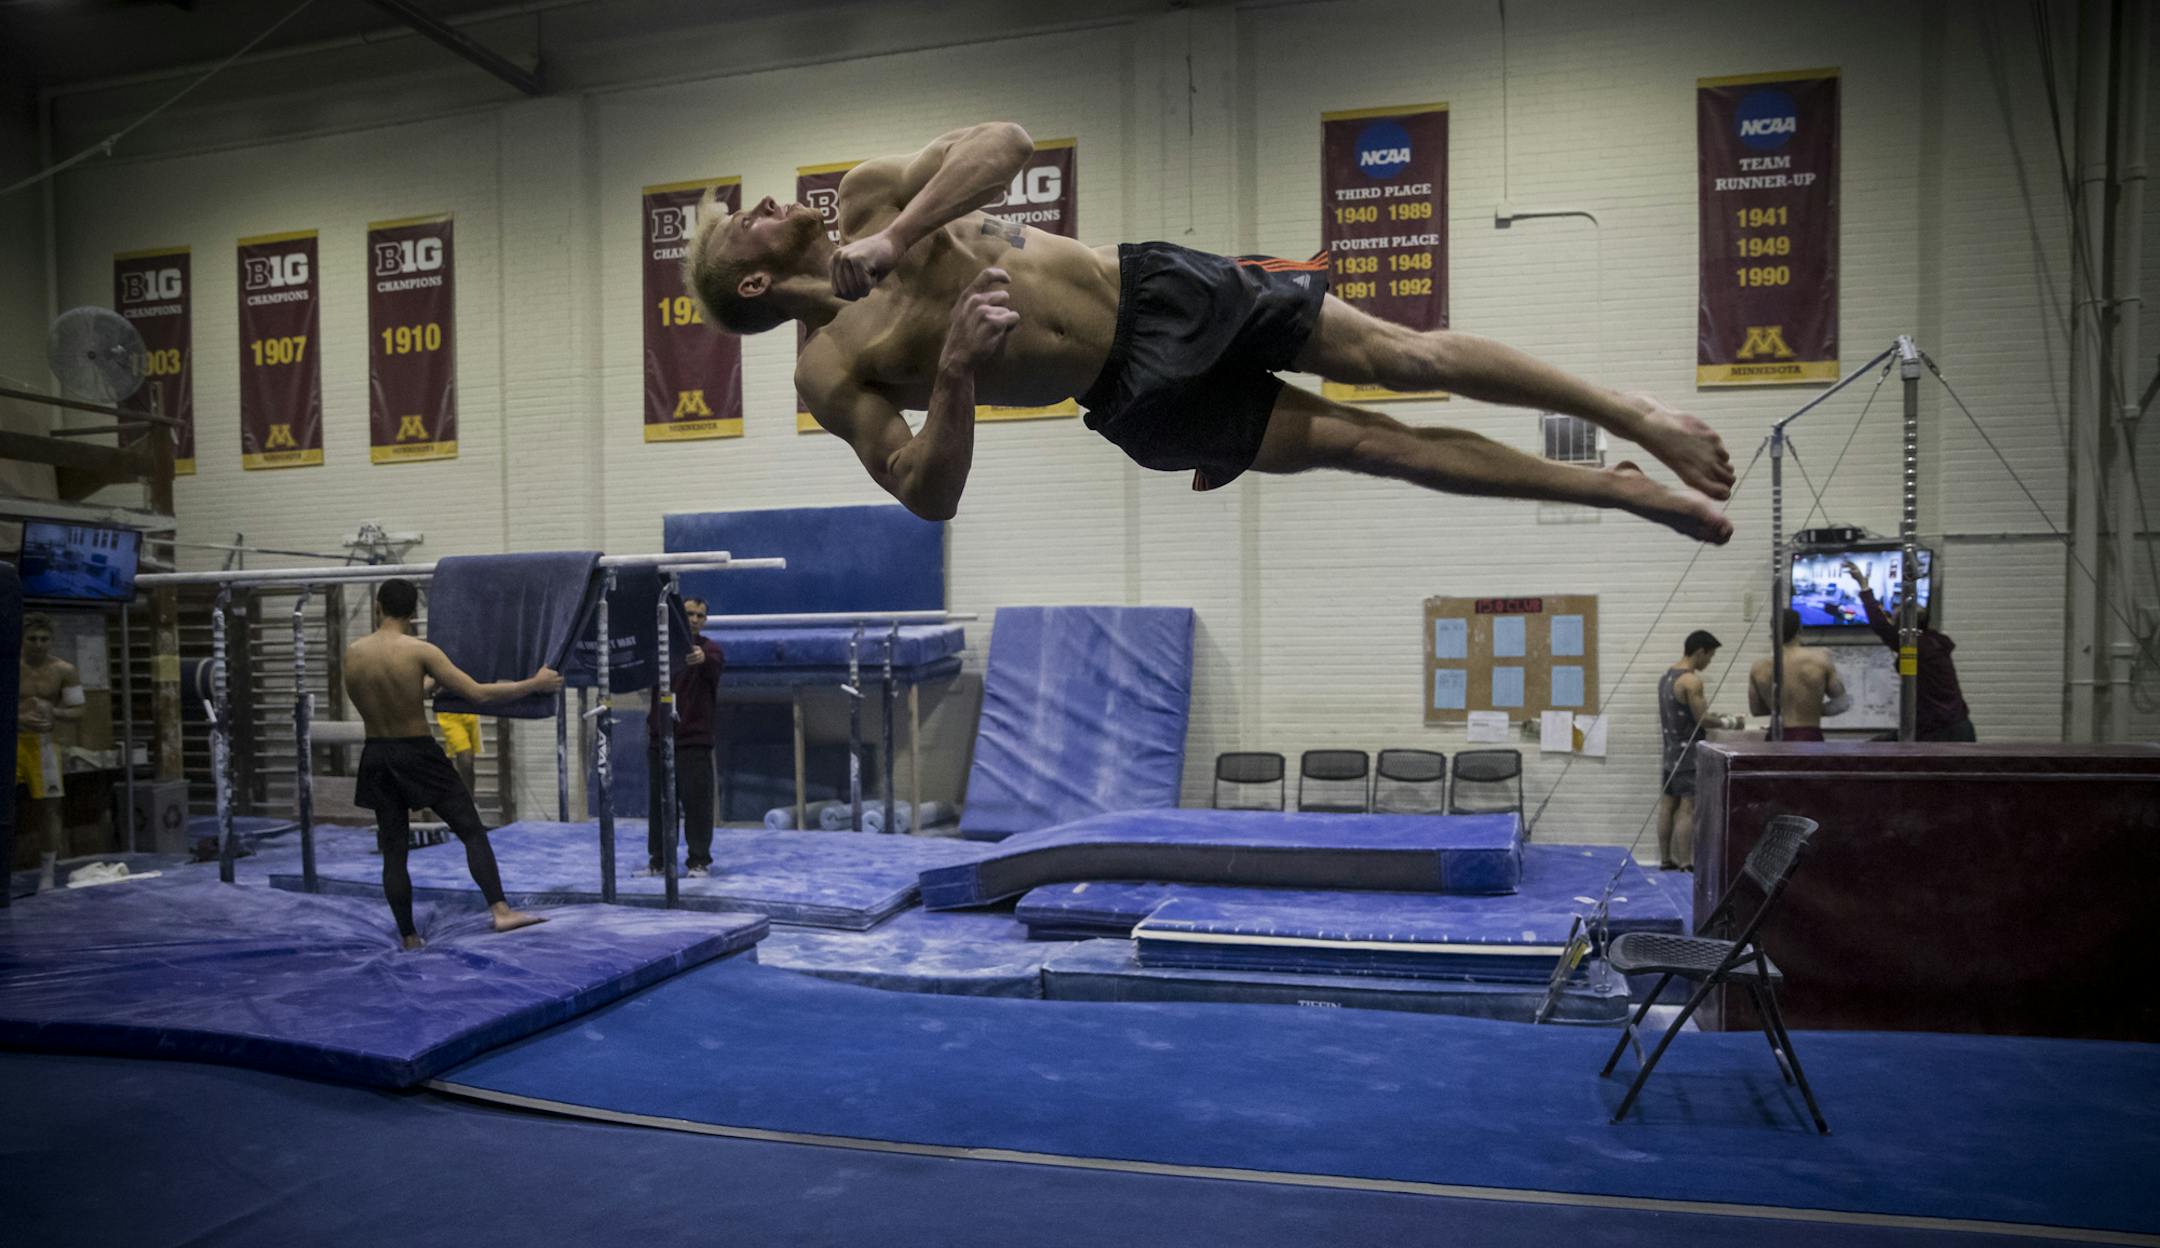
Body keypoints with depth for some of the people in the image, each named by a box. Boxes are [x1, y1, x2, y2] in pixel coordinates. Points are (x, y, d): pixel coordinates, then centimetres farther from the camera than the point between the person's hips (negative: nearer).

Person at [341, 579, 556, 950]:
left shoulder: (352, 653, 1)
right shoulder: (420, 651, -13)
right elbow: (478, 693, -16)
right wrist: (535, 683, -7)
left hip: (376, 757, 5)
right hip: (418, 754, -5)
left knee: (393, 850, 10)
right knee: (472, 830, 0)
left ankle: (409, 937, 16)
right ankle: (501, 911, -12)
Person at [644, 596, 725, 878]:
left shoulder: (709, 648, -2)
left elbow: (718, 663, -25)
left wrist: (704, 658, -48)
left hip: (694, 740, -4)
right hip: (659, 738, 4)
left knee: (697, 800, -5)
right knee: (660, 801, 8)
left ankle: (700, 861, 3)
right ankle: (657, 860, 18)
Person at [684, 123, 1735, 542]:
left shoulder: (868, 196, 7)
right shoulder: (829, 372, -3)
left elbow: (1006, 143, -5)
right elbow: (928, 494, -12)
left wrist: (899, 235, -18)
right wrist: (958, 364, -28)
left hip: (1153, 284, 3)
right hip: (1139, 394, -3)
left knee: (1402, 357, -3)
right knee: (1371, 446, -7)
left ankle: (1636, 419, 10)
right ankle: (1620, 490, 7)